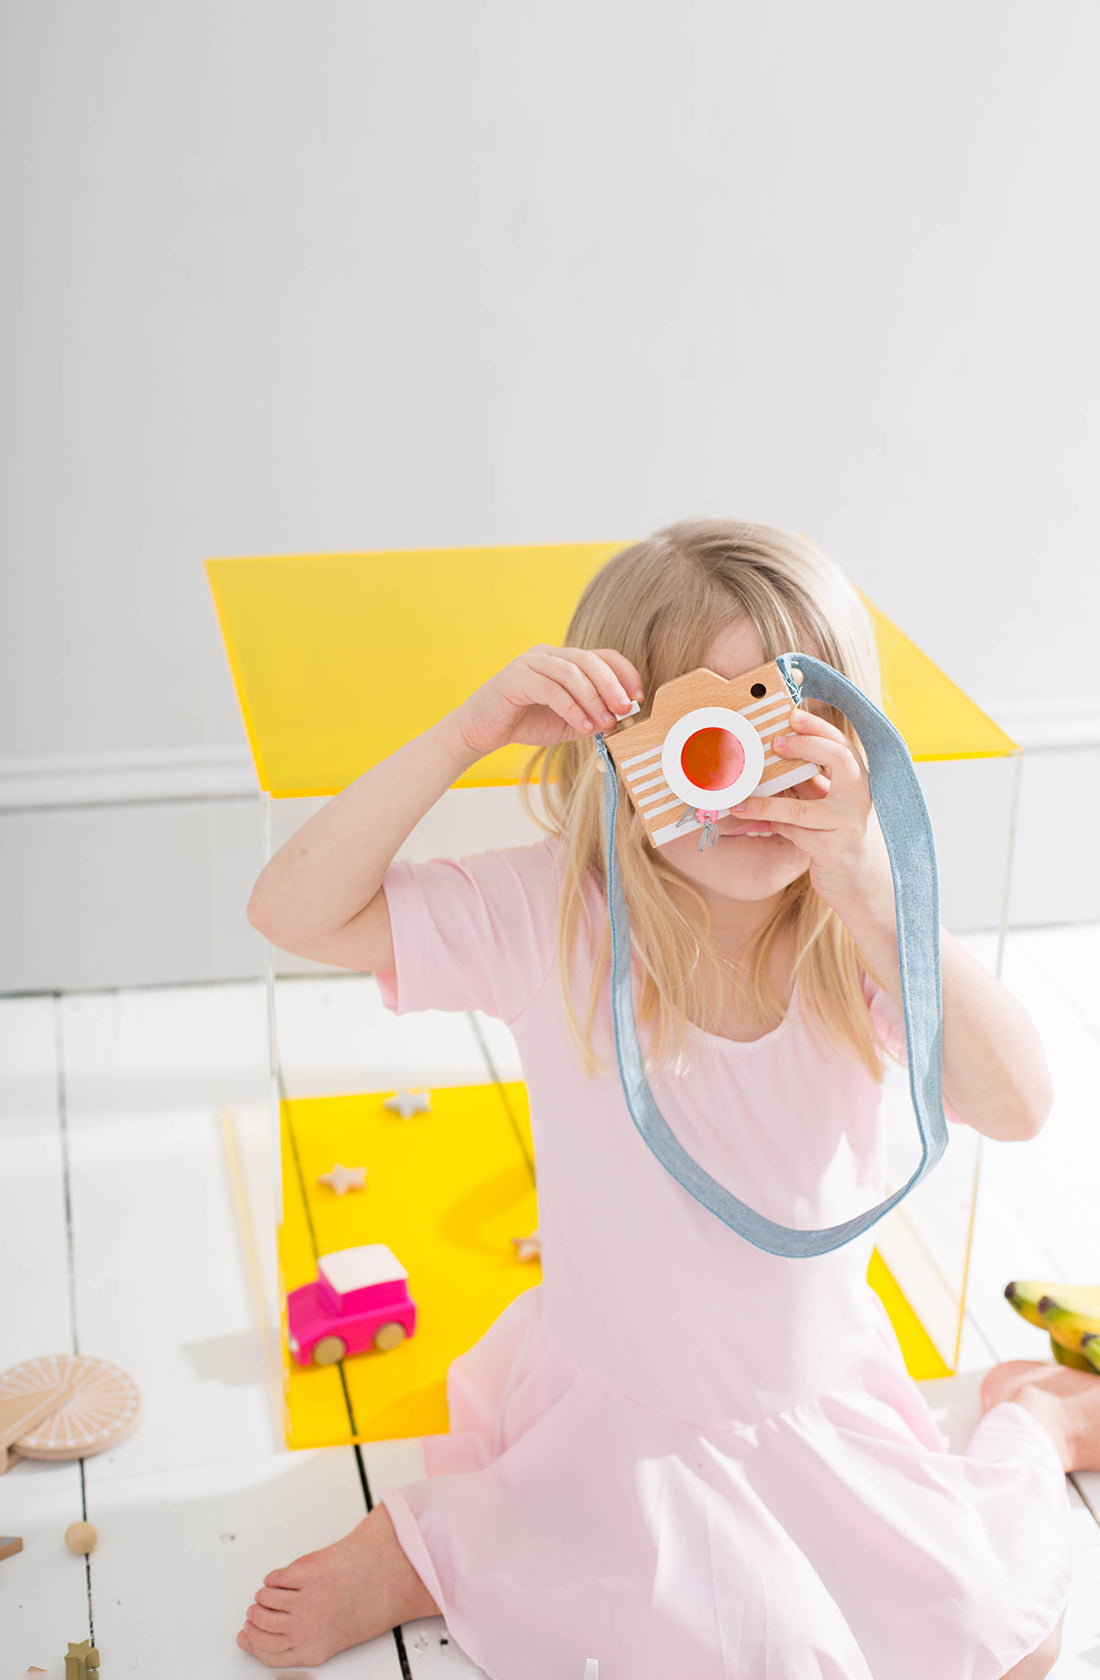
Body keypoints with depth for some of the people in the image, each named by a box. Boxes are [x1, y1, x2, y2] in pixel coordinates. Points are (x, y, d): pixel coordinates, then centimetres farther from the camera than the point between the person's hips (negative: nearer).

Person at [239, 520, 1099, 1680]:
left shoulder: (860, 927, -17)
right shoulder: (547, 919, -20)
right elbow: (297, 912, -25)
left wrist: (863, 884, -42)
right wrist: (468, 734, -34)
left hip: (825, 1393, 3)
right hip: (618, 1404, -2)